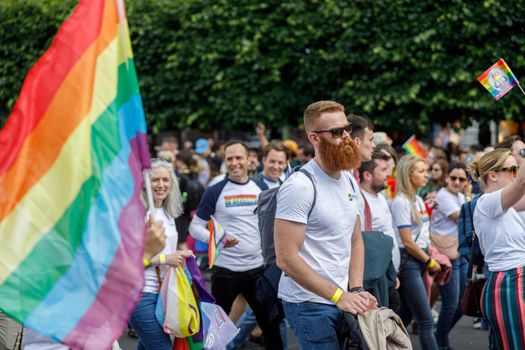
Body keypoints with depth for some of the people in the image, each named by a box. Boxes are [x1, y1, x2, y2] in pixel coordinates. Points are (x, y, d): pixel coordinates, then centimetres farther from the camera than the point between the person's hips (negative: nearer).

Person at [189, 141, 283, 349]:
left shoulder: (261, 188, 6)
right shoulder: (215, 192, -5)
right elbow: (195, 226, -3)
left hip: (258, 267, 3)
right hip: (225, 270, -3)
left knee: (270, 323, 10)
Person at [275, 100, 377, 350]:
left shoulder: (349, 181, 11)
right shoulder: (299, 186, -15)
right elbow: (286, 258, -19)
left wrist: (355, 290, -1)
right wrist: (339, 296, -18)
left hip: (343, 300, 8)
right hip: (309, 304, -7)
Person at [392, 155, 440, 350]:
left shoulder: (418, 200, 13)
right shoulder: (401, 202, -13)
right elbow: (407, 242, -15)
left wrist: (431, 257, 6)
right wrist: (430, 262, -7)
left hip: (420, 260, 9)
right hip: (408, 261, -9)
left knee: (406, 316, 13)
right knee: (426, 322, -9)